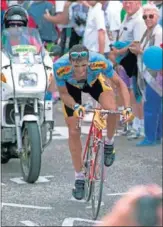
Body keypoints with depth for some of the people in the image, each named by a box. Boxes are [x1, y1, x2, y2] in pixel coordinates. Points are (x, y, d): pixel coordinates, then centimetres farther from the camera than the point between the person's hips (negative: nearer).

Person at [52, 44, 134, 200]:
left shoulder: (99, 62, -40)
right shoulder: (60, 67, -39)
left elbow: (120, 83, -25)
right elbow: (63, 94, -22)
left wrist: (127, 108, -37)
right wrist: (76, 106, -41)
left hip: (94, 81, 0)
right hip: (71, 86, 0)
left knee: (112, 109, -29)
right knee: (73, 132, -1)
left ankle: (109, 143, 2)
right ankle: (79, 178, 14)